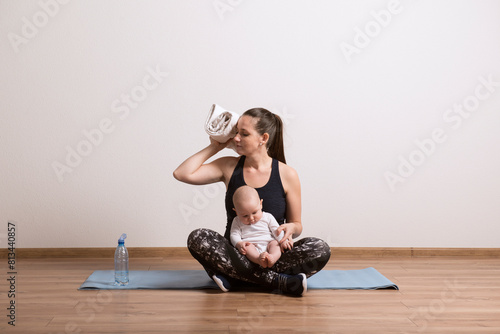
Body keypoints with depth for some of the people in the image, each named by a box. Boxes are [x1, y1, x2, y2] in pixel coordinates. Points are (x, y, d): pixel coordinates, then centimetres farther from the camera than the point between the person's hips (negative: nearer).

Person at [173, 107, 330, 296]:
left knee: (320, 249, -27)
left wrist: (290, 228, -19)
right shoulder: (229, 167, 4)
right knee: (198, 238, -28)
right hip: (235, 256, 1)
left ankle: (234, 279, -26)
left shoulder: (287, 175, -1)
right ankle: (278, 281, -29)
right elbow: (182, 174, -6)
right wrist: (215, 147, 0)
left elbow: (297, 225, 6)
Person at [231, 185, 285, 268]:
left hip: (268, 244, 2)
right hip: (252, 247, -2)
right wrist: (239, 244, -19)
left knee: (275, 243, -26)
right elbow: (234, 235, 3)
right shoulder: (237, 222, 10)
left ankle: (272, 258, -54)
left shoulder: (268, 217, 10)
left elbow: (277, 231, 8)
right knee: (247, 247, -31)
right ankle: (259, 260, -57)